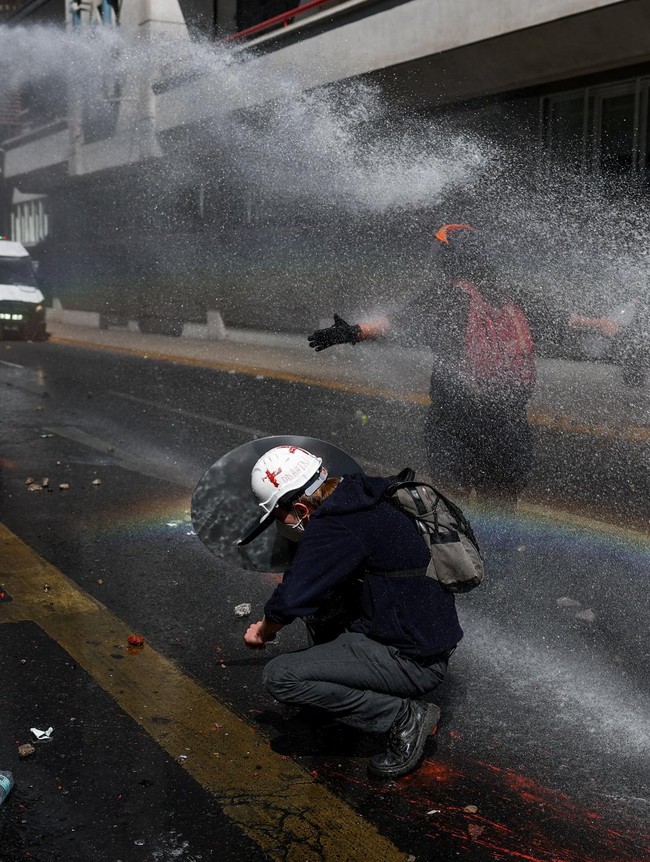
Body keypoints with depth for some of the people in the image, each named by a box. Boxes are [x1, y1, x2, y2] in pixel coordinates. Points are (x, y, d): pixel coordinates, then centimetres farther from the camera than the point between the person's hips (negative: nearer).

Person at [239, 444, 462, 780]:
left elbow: (290, 601, -24)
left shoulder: (333, 528, -23)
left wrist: (264, 632, -3)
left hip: (415, 663, -10)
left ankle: (405, 716, -8)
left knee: (279, 677, -14)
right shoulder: (356, 497, 6)